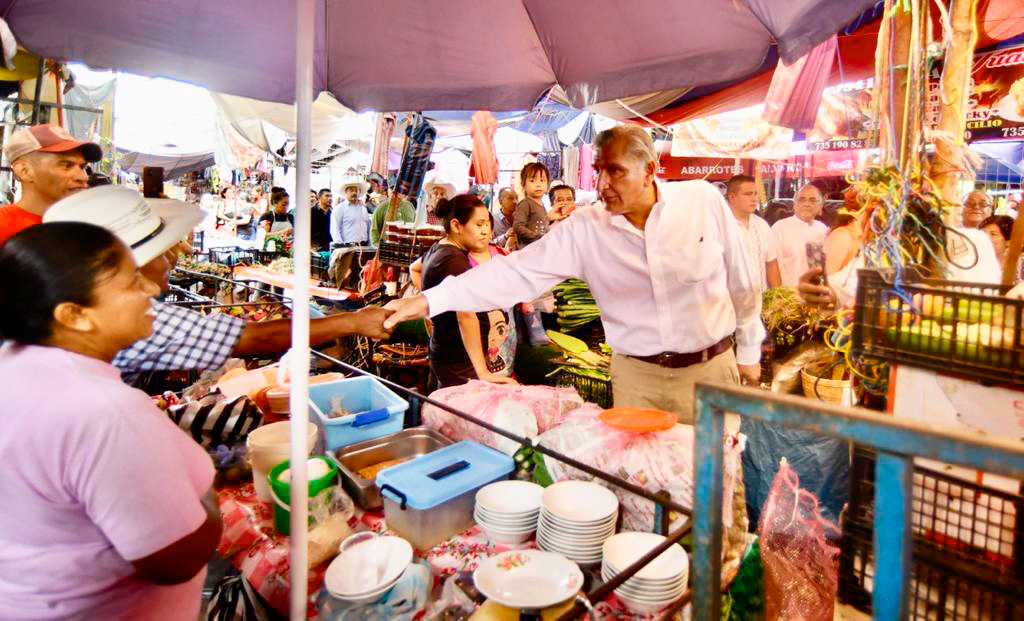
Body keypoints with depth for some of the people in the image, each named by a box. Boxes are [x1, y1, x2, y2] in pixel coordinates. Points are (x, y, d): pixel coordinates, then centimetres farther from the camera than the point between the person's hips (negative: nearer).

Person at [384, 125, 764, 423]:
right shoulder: (585, 229, -11)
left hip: (711, 368, 1)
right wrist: (429, 300, -24)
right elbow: (516, 271, -16)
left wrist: (749, 352, 11)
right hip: (638, 376, 0)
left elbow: (740, 284, 2)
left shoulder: (704, 201, -8)